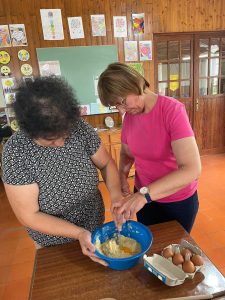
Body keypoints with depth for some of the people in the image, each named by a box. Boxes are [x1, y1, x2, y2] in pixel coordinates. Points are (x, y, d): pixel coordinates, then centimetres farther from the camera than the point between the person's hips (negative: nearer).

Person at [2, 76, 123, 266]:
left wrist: (116, 194, -26)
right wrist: (78, 233, -29)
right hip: (54, 242, -2)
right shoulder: (16, 151, -28)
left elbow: (106, 163, -8)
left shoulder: (80, 128, -21)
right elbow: (28, 216, -22)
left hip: (95, 225, 3)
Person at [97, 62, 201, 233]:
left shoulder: (173, 110, -25)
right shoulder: (129, 115, -8)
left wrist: (143, 194, -40)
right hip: (143, 198, 4)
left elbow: (192, 169, -32)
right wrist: (122, 177, -12)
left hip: (179, 201, -4)